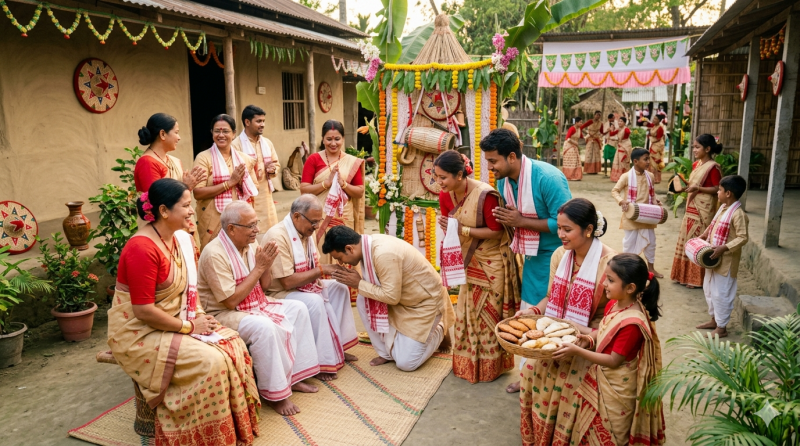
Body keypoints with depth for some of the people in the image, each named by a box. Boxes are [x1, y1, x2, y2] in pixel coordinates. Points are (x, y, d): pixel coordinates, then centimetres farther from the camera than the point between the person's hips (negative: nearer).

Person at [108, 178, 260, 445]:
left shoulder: (179, 238, 3)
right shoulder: (143, 248, -25)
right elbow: (144, 311, -25)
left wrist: (198, 313, -2)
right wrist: (188, 327, -17)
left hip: (174, 320, 9)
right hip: (140, 333, -8)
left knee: (233, 345, -6)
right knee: (210, 362, -23)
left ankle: (236, 425, 7)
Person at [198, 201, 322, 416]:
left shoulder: (251, 244, 0)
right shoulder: (214, 254, -23)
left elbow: (263, 285, 8)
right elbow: (230, 301, -26)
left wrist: (266, 265, -14)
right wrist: (258, 267, -24)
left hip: (255, 304, 9)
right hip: (223, 314, -9)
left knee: (298, 309, 0)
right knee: (264, 327, -33)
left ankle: (294, 376, 7)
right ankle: (275, 393, -16)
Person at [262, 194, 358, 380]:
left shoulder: (307, 232, 2)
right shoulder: (277, 237, -26)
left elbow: (314, 266, 12)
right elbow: (287, 281, -29)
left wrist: (331, 267, -9)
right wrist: (321, 270, -24)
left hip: (305, 286, 10)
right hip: (279, 293, -10)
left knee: (339, 288, 6)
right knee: (314, 301, -32)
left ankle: (338, 347, 11)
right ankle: (323, 362, -21)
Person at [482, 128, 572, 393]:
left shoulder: (547, 178, -25)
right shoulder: (503, 181, -2)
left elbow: (563, 223, -26)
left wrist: (521, 221, -25)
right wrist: (505, 219, -10)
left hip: (555, 255, -7)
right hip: (533, 256, 8)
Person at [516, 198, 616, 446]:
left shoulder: (608, 262, -16)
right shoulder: (559, 255, 2)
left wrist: (589, 333, -27)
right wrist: (533, 311, -6)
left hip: (585, 340, -5)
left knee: (567, 382, -19)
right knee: (532, 371, -7)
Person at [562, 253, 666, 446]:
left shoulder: (632, 323, -31)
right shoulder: (613, 304, -4)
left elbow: (614, 361, -26)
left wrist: (577, 351, -26)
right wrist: (587, 339, -10)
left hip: (618, 388, -8)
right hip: (603, 379, 8)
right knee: (595, 430, 25)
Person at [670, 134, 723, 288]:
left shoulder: (713, 167, -14)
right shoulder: (696, 164, 11)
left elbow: (717, 189, -16)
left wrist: (698, 188, -23)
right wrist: (685, 185, 1)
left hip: (704, 210, -8)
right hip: (692, 208, 8)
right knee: (688, 240, 12)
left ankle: (697, 278, 8)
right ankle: (685, 274, 22)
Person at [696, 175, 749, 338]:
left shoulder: (738, 214, -21)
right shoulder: (723, 208, 7)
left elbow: (743, 238, -23)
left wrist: (723, 248, -29)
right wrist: (702, 236, 10)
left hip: (726, 261, -9)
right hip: (713, 258, 10)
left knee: (721, 294, 1)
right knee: (709, 289, 20)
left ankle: (721, 328, 14)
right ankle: (714, 320, 35)